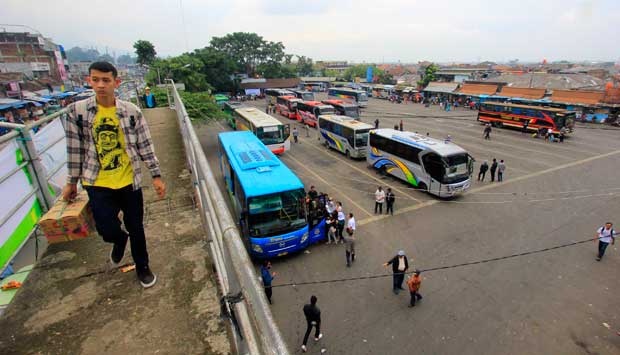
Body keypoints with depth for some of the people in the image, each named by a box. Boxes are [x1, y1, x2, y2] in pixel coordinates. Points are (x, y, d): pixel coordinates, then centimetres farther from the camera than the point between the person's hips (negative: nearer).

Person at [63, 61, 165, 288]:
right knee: (107, 230, -5)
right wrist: (72, 182, 8)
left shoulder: (131, 111, -6)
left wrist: (156, 176, -4)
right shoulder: (77, 111, -4)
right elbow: (74, 149, 3)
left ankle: (142, 267, 34)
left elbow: (145, 146, -2)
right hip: (98, 184, 0)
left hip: (129, 181, 0)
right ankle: (120, 240, 35)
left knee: (136, 227, 11)